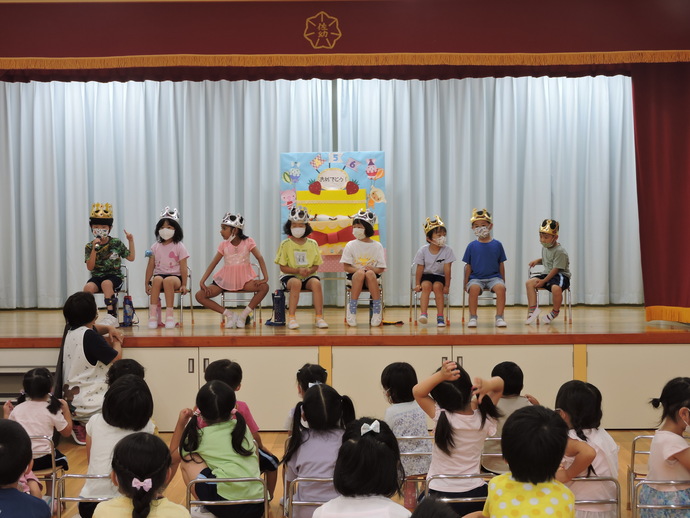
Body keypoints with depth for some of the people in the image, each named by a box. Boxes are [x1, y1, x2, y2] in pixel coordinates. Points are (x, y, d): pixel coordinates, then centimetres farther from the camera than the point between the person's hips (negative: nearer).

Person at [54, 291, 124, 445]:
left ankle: (79, 424, 12)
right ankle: (83, 424, -4)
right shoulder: (90, 337, -21)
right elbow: (117, 357, -12)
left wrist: (109, 329, 9)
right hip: (86, 406, -9)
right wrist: (117, 342, 9)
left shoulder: (71, 330, 6)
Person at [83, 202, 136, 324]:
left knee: (106, 283, -36)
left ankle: (112, 316, -33)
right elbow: (90, 267, -8)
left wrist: (131, 241, 3)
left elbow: (131, 257, 11)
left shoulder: (116, 243, 5)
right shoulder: (89, 246, 4)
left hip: (114, 275, -2)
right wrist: (94, 248, -16)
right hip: (97, 276, 2)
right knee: (88, 287, -31)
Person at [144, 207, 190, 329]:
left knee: (167, 281, -38)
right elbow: (150, 266, 10)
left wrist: (184, 285, -6)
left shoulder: (179, 246, 3)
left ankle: (170, 314, -34)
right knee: (157, 279, -35)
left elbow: (183, 267, 0)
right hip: (159, 274, 2)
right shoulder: (155, 247, 11)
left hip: (175, 276, -2)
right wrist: (146, 283, 4)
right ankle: (153, 314, -37)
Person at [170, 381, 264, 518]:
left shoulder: (201, 436, 6)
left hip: (224, 505, -5)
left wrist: (181, 423, 22)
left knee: (187, 459, 12)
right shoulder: (242, 427, 14)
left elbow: (173, 457, 23)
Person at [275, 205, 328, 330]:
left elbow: (316, 266, 7)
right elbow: (283, 267, -4)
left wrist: (309, 270, -17)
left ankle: (319, 318, -29)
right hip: (290, 276, -2)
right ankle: (291, 317, -32)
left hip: (308, 276, 2)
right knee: (296, 283, -37)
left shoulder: (312, 244, 6)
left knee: (316, 282, -32)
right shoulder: (286, 244, -1)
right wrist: (298, 270, -18)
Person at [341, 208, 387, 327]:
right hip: (354, 276, 0)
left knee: (370, 273, -36)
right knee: (360, 273, -36)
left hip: (372, 276, 0)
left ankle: (377, 310, -30)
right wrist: (358, 269, -17)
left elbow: (381, 269, 3)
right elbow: (346, 267, 0)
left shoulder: (377, 246, 6)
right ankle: (352, 310, -31)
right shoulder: (351, 245, 5)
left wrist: (371, 268, -18)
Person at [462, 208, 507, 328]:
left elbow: (501, 265, 10)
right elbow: (468, 266, 8)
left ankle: (499, 317, -22)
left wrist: (503, 281, 8)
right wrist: (466, 282, 3)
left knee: (500, 287, -31)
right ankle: (473, 317, -22)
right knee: (474, 288, -34)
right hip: (476, 278, 0)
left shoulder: (497, 245, 6)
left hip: (494, 277, 0)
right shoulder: (472, 246, 5)